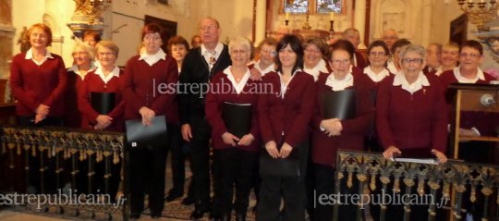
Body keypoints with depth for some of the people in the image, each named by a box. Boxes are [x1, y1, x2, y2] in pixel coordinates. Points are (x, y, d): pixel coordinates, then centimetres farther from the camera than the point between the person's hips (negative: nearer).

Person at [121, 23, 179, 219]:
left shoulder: (169, 62, 6)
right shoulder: (133, 62, 12)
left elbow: (171, 90, -5)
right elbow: (125, 88, 1)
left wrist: (154, 110, -17)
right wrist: (141, 108, -15)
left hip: (161, 118, -1)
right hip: (136, 118, 2)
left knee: (158, 162, 4)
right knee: (137, 162, 4)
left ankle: (156, 205, 16)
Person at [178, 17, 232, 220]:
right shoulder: (191, 57, 5)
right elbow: (183, 90, 3)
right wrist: (184, 121, -3)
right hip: (196, 119, 3)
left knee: (220, 164, 10)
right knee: (198, 164, 13)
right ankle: (201, 203, 31)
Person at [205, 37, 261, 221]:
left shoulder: (257, 80, 3)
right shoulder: (219, 78, 5)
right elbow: (210, 108, -2)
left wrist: (252, 134, -13)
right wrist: (223, 132, -12)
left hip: (249, 140, 0)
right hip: (223, 139, 0)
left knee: (245, 180, 9)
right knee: (225, 179, 7)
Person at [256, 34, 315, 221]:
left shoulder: (307, 80, 1)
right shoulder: (268, 78, 8)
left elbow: (305, 113, -7)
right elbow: (262, 110, 1)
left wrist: (290, 142, -14)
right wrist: (268, 139, -11)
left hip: (296, 143, -1)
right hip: (271, 143, 2)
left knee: (294, 189, 9)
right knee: (269, 188, 8)